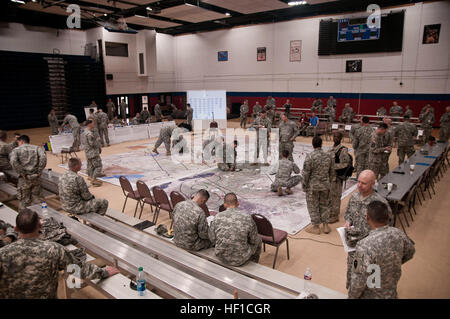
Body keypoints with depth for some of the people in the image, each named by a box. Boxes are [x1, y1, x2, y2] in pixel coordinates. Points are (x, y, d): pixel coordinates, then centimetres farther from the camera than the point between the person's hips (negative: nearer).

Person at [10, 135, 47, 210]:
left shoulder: (16, 150, 2)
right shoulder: (37, 148, 7)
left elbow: (13, 161, -18)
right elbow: (43, 158, -12)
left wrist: (21, 173, -10)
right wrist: (39, 171, -5)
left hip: (24, 179, -2)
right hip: (36, 178, 2)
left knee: (24, 201, 10)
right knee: (37, 199, 14)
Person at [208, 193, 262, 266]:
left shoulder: (217, 217, -13)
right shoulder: (247, 218, -18)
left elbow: (212, 239, -3)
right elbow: (254, 240, -7)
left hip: (221, 257, 3)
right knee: (258, 241, 27)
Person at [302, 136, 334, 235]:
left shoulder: (310, 157, -18)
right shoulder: (328, 156, -3)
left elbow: (306, 173, -15)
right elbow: (332, 172, 6)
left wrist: (304, 186, -3)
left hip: (313, 186, -4)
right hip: (325, 185, 5)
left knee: (313, 206, 9)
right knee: (324, 205, 18)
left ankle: (316, 227, 17)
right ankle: (325, 226, 24)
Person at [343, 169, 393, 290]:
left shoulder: (380, 202, -23)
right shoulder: (354, 196, -4)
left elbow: (389, 222, -15)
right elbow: (347, 212, 13)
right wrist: (348, 221, -8)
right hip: (353, 242, 5)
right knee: (351, 269, 22)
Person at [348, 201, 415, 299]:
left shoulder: (364, 246, -35)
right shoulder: (398, 234, -15)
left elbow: (359, 280, -28)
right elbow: (410, 252, 7)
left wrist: (352, 296, -10)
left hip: (370, 296, -5)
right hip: (391, 293, 5)